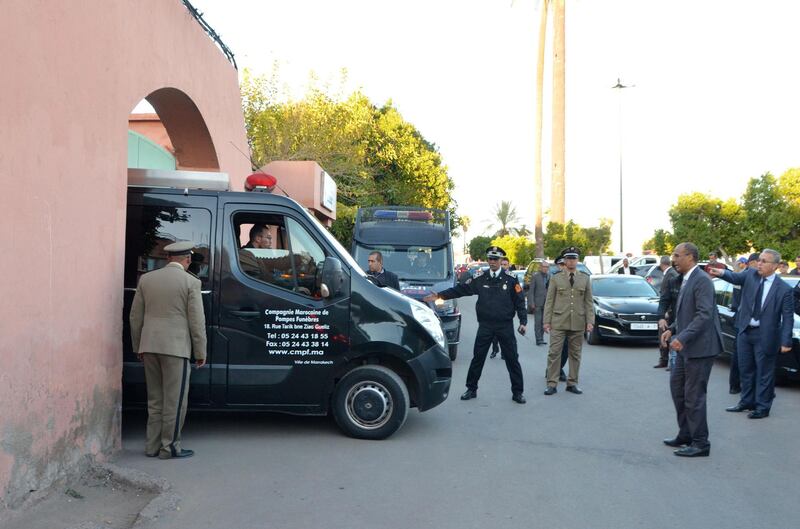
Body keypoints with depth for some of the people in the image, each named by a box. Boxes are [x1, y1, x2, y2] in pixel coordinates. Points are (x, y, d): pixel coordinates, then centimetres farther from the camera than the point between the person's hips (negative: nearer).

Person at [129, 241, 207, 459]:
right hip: (176, 347, -5)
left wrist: (138, 347, 20)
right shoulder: (191, 282, -7)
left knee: (155, 400, 15)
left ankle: (153, 445, 20)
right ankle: (170, 446, 8)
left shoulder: (146, 279, 8)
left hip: (149, 346, 6)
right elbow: (197, 321, -7)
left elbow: (135, 316, 11)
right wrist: (200, 353, 0)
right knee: (174, 400, 3)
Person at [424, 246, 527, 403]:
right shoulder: (480, 280, 4)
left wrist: (523, 322, -8)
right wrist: (439, 295, -5)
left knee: (512, 359, 3)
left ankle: (517, 392, 14)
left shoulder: (510, 281, 1)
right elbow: (460, 290, 2)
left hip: (505, 326, -1)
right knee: (477, 358, 6)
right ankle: (471, 389, 20)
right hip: (485, 326, 1)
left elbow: (519, 302, 2)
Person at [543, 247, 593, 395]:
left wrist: (590, 321, -2)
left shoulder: (585, 279, 9)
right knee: (554, 353, -4)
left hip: (578, 323, 2)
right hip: (558, 323, -2)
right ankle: (552, 384, 1)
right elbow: (549, 301, 4)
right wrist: (546, 321, -3)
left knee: (575, 354, 7)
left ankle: (572, 383, 17)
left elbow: (588, 302, 7)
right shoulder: (556, 279, 6)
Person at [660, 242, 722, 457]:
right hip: (685, 347, 10)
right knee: (677, 388, 17)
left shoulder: (702, 280, -17)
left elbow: (704, 314, -25)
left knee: (694, 395, -3)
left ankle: (700, 443, 9)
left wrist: (682, 337, -30)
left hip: (699, 347, -10)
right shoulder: (687, 280, 13)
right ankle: (685, 435, 29)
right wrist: (672, 329, 6)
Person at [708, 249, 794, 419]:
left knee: (764, 372, 6)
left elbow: (788, 317, -11)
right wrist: (722, 273, -35)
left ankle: (763, 407, 19)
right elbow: (735, 277, -12)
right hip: (744, 331, 5)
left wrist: (786, 341, -16)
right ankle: (747, 401, 31)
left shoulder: (784, 289, -12)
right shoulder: (750, 275, 1)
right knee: (745, 369, 16)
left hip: (764, 336, -5)